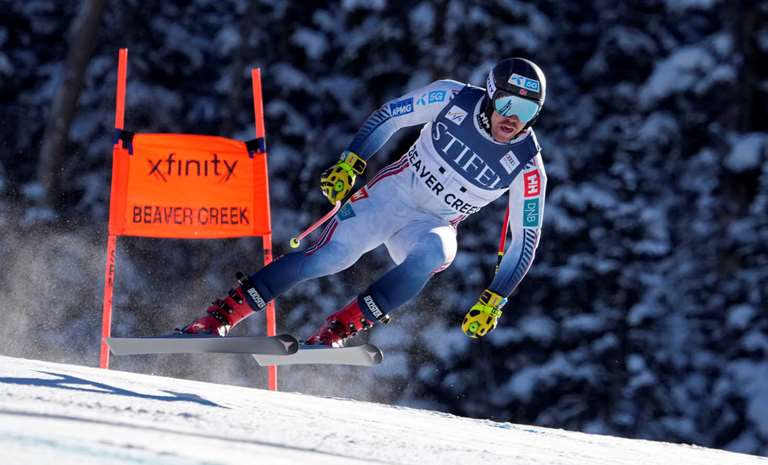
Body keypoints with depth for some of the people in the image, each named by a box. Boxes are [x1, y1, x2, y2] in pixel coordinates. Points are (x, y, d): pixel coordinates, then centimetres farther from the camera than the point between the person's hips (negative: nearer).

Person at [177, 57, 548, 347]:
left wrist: (493, 301, -15)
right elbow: (388, 116, -2)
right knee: (329, 257, -21)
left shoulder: (528, 167, -15)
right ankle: (220, 315, -13)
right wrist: (350, 164, -13)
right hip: (392, 191, 0)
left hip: (432, 226, 0)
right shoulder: (454, 99, -14)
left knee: (433, 253, -36)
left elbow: (526, 241, -9)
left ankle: (338, 330, -29)